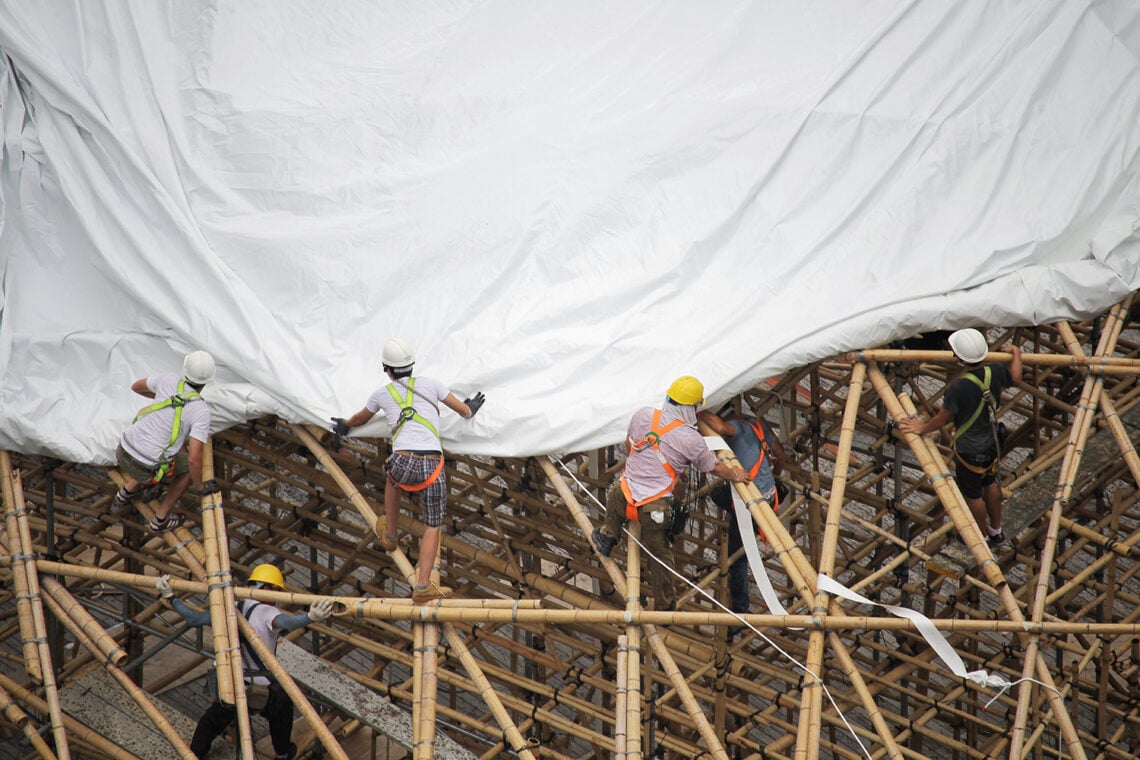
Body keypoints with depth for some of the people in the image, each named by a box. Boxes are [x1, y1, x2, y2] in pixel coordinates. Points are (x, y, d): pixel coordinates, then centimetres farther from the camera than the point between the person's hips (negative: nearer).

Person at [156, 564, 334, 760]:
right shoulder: (266, 612, -18)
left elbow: (194, 618, -3)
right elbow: (286, 622, -41)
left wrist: (169, 596, 5)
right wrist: (311, 618, -61)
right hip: (262, 695, -3)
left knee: (211, 722, 30)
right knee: (282, 708, 30)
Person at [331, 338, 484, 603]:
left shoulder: (382, 394, 16)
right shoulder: (429, 383, 13)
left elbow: (360, 419, 38)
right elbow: (464, 410, 22)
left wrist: (344, 425, 61)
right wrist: (471, 409, 47)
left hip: (404, 463, 1)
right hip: (433, 466, -1)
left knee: (392, 478, 40)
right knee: (433, 527, 13)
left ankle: (389, 535, 53)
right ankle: (423, 586, 0)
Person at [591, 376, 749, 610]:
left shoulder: (643, 415, -1)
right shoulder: (691, 439, -9)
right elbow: (715, 467, 7)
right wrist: (736, 475, 29)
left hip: (627, 492, 3)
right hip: (656, 507, -3)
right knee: (660, 555, 14)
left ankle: (607, 537, 47)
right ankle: (664, 605, 24)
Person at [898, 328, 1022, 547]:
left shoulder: (958, 387, -36)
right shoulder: (996, 371, -18)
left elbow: (942, 419, -21)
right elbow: (1015, 379, 6)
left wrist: (922, 428, -1)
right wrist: (1016, 353, 23)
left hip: (969, 449, -6)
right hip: (992, 441, 6)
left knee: (972, 494, 18)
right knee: (990, 483, 30)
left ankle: (983, 538, 39)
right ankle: (997, 531, 48)